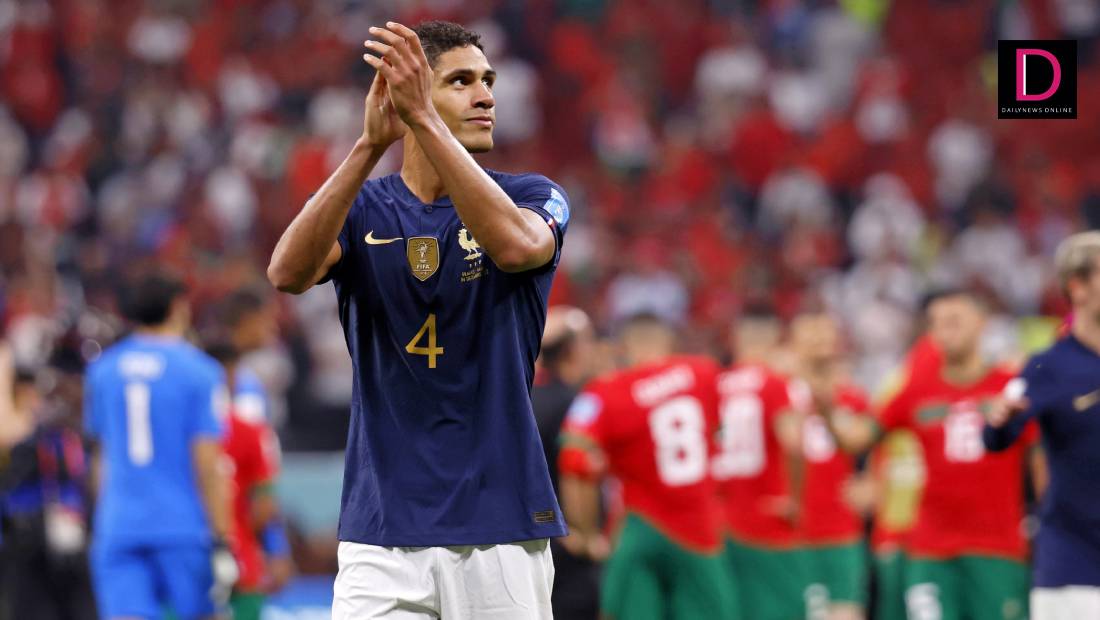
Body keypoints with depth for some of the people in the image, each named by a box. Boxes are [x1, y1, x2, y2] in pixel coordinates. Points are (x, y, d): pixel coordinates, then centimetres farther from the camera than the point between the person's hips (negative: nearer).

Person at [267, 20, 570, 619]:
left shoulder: (533, 197, 3)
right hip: (381, 536, 0)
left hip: (501, 533, 0)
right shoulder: (360, 210, 6)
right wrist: (370, 144, -26)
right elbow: (289, 272, -16)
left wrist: (422, 120, -28)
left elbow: (516, 246, -22)